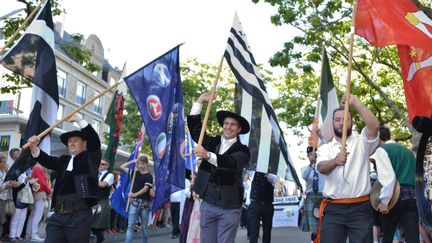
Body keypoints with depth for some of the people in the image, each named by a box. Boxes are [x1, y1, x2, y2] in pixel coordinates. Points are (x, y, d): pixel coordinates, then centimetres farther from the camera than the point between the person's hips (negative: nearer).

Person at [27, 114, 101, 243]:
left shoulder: (90, 158, 7)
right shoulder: (64, 160, 21)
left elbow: (95, 140, -8)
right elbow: (46, 160, 9)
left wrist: (78, 120, -10)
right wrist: (34, 147, -8)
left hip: (79, 215, -5)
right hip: (58, 215, 5)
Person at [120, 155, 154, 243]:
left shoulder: (149, 176, -2)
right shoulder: (135, 173, 10)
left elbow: (145, 188, -12)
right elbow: (122, 167, 15)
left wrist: (134, 194, -14)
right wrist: (133, 161, 6)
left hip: (145, 203, -2)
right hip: (134, 202, 2)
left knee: (144, 227, 10)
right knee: (131, 226, -7)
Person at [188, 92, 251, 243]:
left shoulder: (242, 150, -3)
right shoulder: (212, 142, 10)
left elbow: (232, 163, -23)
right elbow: (194, 126, 11)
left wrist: (207, 155, -37)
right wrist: (200, 101, 4)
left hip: (230, 208, -3)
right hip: (208, 204, 4)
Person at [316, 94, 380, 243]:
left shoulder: (361, 142, 9)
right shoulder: (325, 148, 11)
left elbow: (374, 125, -12)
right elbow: (321, 168, -10)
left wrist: (355, 102, -13)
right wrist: (335, 161, -33)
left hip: (360, 208, -1)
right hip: (332, 209, 1)